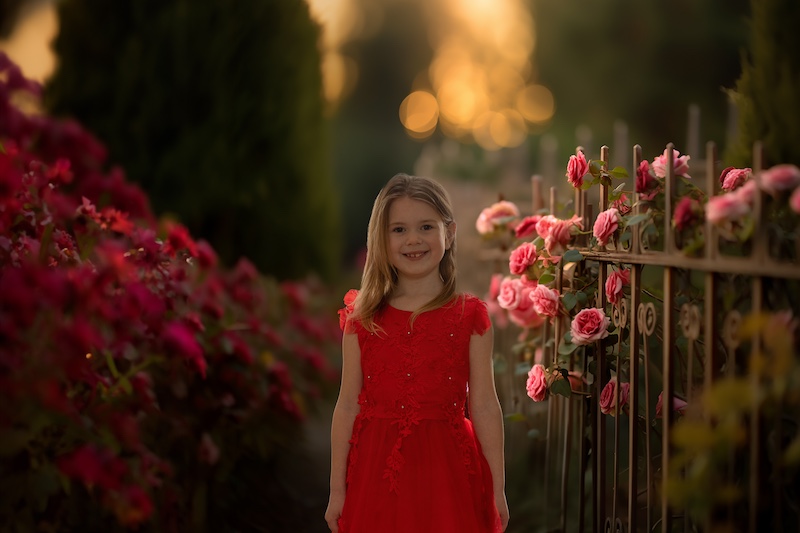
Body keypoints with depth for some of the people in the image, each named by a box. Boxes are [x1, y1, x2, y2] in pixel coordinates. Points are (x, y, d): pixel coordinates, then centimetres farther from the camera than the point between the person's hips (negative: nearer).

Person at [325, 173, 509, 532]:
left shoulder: (469, 317, -1)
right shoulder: (363, 318, 2)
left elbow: (484, 406, 0)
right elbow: (348, 405, 4)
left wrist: (497, 489, 0)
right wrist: (337, 489, 5)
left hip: (446, 468, -1)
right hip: (377, 471, 1)